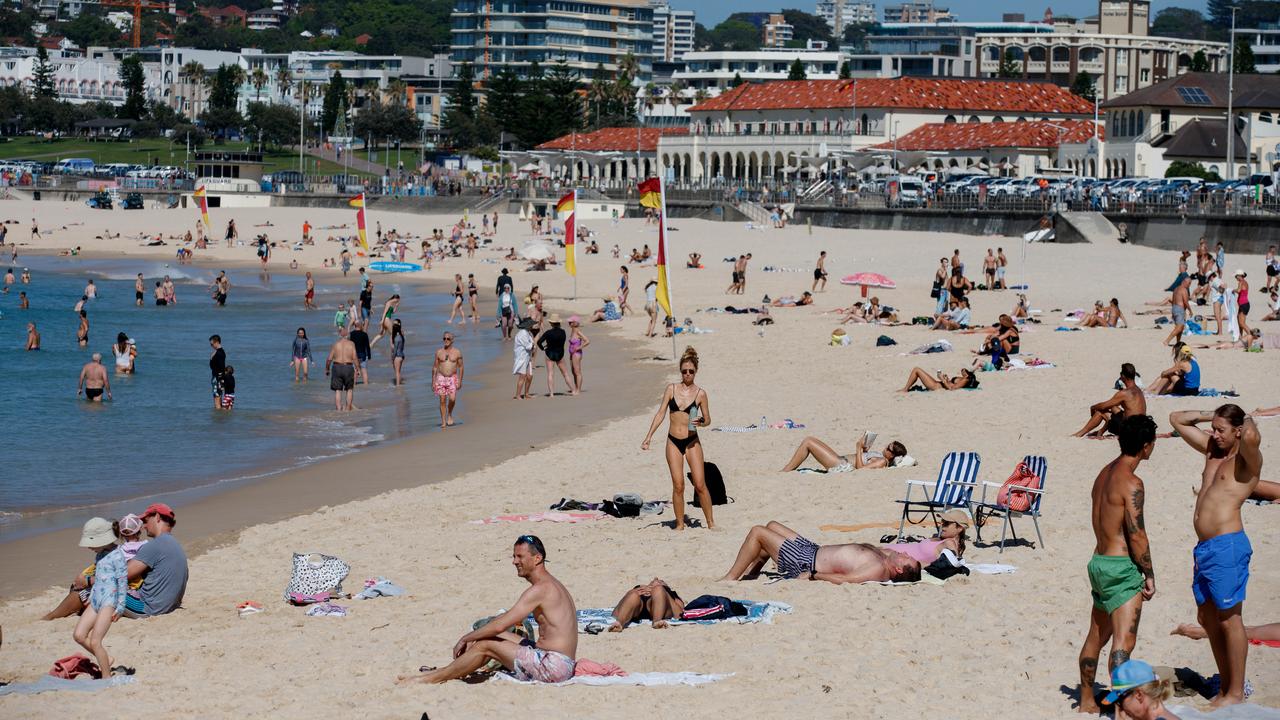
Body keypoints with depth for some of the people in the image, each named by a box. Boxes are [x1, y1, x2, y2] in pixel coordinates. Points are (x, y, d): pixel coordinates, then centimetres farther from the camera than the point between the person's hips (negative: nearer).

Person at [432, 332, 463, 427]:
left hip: (452, 378, -1)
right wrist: (433, 381, 3)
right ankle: (443, 422, 4)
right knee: (442, 401, -2)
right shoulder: (439, 352, 3)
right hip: (441, 378, 1)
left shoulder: (457, 352, 0)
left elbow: (460, 367, 2)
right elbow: (435, 367, 7)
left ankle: (450, 414, 13)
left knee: (452, 399, -15)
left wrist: (460, 381, -5)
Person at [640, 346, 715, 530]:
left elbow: (708, 419, 6)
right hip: (673, 442, 1)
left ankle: (710, 522, 6)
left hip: (692, 442, -1)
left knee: (700, 485, -5)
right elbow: (660, 414, 4)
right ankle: (680, 524, 7)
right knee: (678, 486, -2)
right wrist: (649, 436, -1)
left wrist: (701, 422, -17)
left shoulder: (700, 393, -1)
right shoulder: (671, 389, 3)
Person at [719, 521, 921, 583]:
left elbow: (843, 579, -35)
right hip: (812, 548, 10)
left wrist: (813, 575, -29)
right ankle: (750, 573, 29)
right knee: (772, 525, 25)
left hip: (805, 564, -10)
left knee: (757, 532, -6)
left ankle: (730, 578, 7)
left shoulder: (878, 569, -31)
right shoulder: (887, 554, -6)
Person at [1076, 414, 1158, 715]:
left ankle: (1086, 701, 28)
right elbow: (1136, 535, -18)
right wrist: (1149, 575, -8)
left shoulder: (1104, 474, 11)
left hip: (1099, 562, 9)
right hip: (1121, 567, -9)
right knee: (1123, 642, -11)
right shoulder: (1131, 483, -17)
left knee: (1096, 636, 18)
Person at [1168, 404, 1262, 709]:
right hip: (1204, 547, 9)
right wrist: (1212, 415, 17)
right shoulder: (1212, 449, 17)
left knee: (1229, 618, -4)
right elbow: (1177, 419, 27)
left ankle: (1236, 693, 1)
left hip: (1227, 546, -9)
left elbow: (1251, 437, -32)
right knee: (1208, 618, 12)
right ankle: (1226, 688, 19)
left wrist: (1248, 420, -10)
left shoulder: (1248, 459, -6)